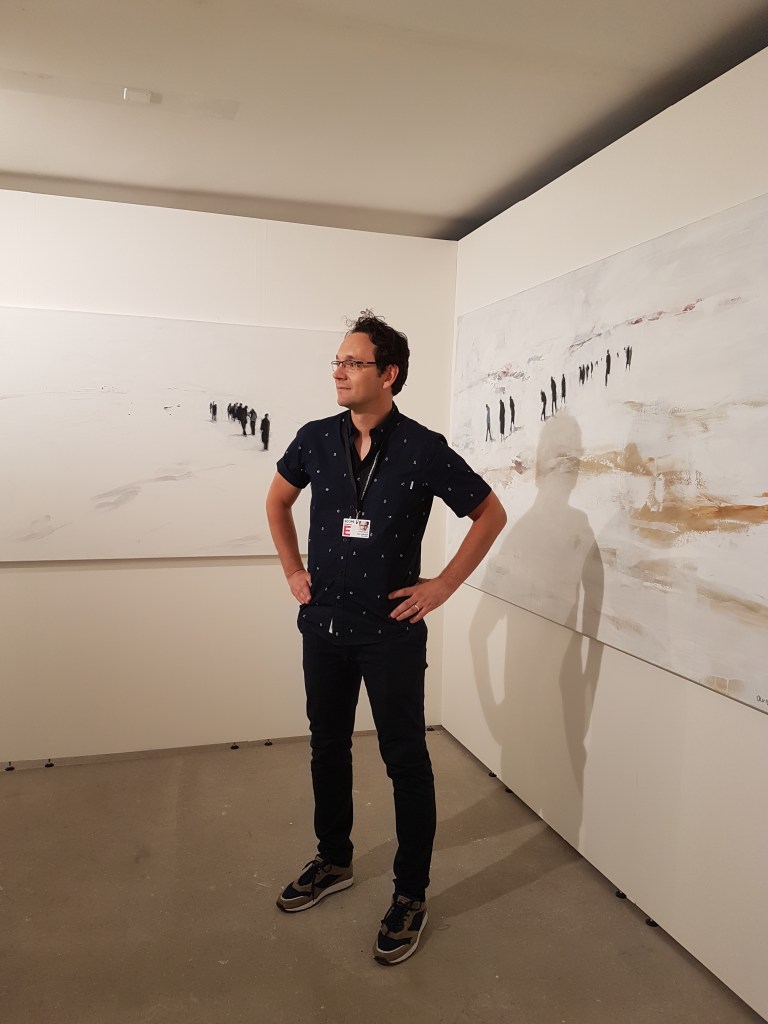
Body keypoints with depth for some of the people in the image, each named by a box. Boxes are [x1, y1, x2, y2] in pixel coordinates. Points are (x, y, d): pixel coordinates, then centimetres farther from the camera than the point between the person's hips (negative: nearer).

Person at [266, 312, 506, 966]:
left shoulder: (423, 449, -13)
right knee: (328, 747, 18)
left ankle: (411, 895, 24)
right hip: (323, 625, 5)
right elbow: (278, 499, 17)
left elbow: (491, 514, -4)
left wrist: (443, 586, -6)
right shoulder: (316, 439, -1)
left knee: (406, 760, 6)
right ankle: (334, 861, 40)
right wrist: (293, 569, 10)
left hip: (391, 631, -4)